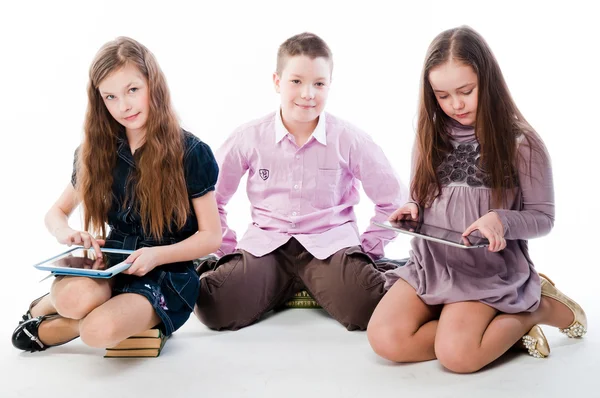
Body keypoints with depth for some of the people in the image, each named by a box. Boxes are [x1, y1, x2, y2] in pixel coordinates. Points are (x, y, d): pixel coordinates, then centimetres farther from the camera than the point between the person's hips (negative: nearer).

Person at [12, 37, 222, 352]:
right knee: (77, 296, -34)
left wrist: (157, 254, -23)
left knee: (100, 330, -33)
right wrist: (66, 233, -10)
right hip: (111, 266, 3)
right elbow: (56, 213, 15)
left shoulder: (190, 153, -9)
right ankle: (52, 301, 1)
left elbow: (211, 236, -6)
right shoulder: (96, 153, 4)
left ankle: (48, 330, 0)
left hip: (168, 274, -3)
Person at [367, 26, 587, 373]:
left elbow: (543, 218, -3)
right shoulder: (430, 139, 6)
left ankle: (536, 310, 2)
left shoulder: (522, 144, -8)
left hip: (488, 271, -5)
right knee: (385, 339, -18)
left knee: (456, 354, -26)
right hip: (431, 263, 5)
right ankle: (498, 322, -2)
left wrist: (501, 220, -23)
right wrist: (411, 212, -6)